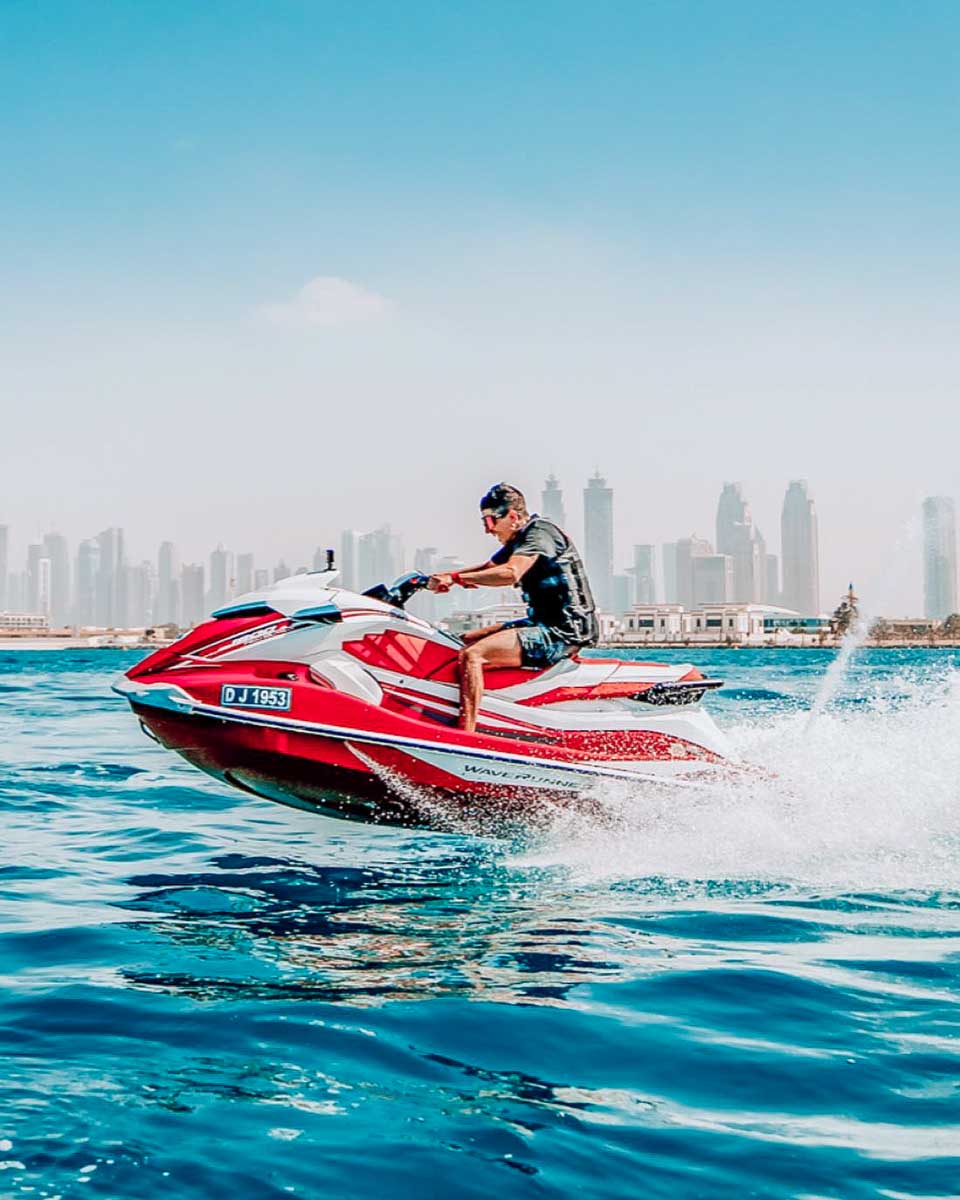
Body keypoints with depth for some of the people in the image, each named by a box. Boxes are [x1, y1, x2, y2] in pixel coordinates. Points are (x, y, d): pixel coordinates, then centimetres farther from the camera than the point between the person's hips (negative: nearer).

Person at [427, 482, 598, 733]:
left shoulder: (540, 531, -14)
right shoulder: (519, 539, 16)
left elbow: (510, 574, -30)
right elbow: (486, 569, 24)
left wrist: (456, 577, -25)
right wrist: (438, 577, 8)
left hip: (562, 633, -11)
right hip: (544, 624, 11)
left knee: (471, 655, -22)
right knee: (465, 641, 15)